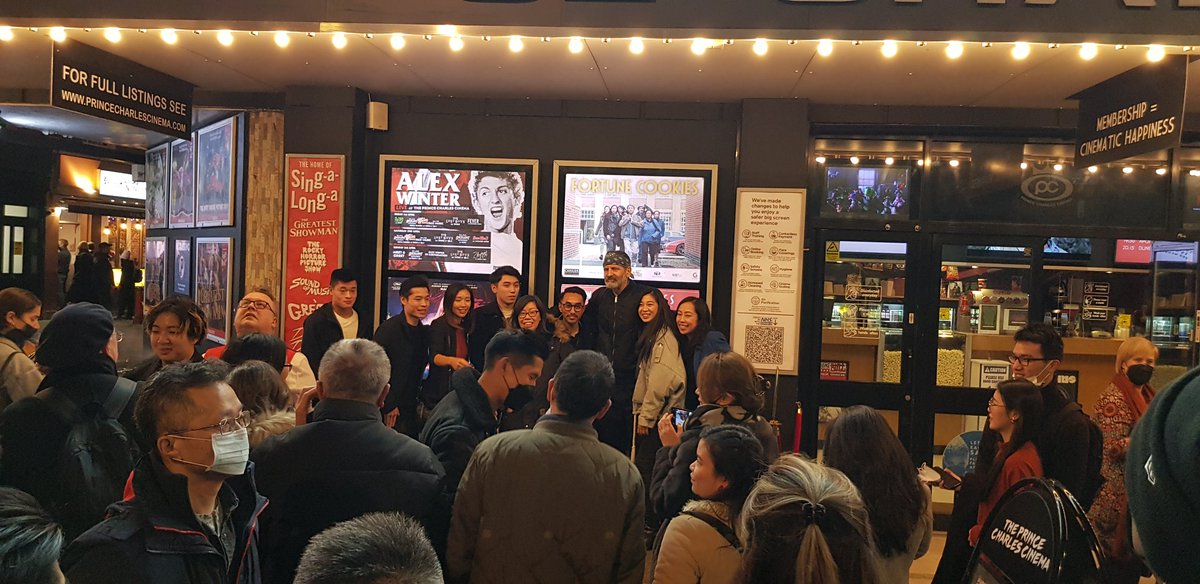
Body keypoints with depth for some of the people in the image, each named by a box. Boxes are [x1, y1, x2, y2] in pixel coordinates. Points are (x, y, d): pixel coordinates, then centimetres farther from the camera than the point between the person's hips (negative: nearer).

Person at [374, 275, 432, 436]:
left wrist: (418, 401, 12)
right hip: (391, 412, -6)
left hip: (411, 409, 7)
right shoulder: (389, 329, -13)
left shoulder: (424, 332, 8)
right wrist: (388, 407, -12)